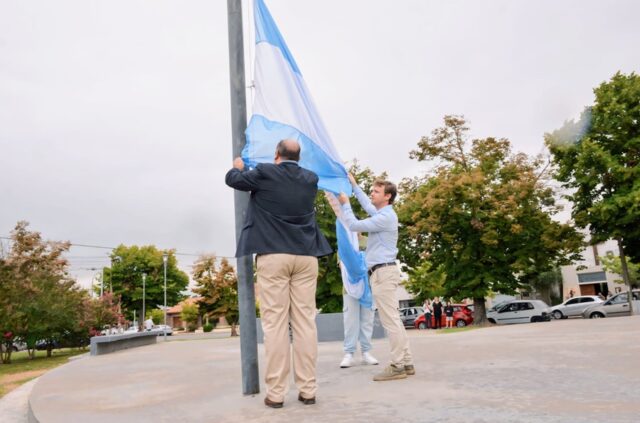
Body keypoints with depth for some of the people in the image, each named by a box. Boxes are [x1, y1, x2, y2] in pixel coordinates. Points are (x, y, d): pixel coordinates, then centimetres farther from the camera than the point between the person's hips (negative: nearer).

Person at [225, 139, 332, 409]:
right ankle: (308, 389, 6)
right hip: (306, 256, 3)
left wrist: (238, 166, 37)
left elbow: (232, 179, 14)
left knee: (275, 323, -2)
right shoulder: (310, 179, 10)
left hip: (273, 255, -3)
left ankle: (276, 392, 0)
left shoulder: (265, 173, -1)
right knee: (305, 322, 3)